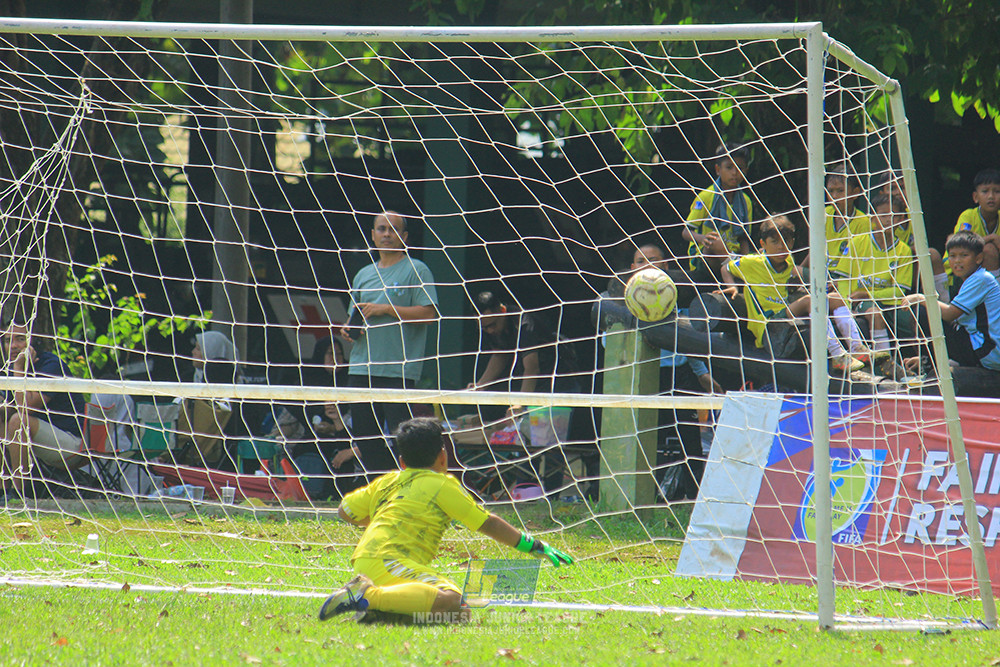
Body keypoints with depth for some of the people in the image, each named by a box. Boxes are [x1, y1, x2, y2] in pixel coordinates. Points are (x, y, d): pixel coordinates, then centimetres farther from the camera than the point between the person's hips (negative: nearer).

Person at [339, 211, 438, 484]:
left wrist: (385, 309, -14)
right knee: (365, 439, 5)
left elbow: (428, 313, -10)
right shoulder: (364, 276, 20)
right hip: (361, 369, 6)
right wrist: (348, 328, 5)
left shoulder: (416, 270, 0)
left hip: (399, 372, -6)